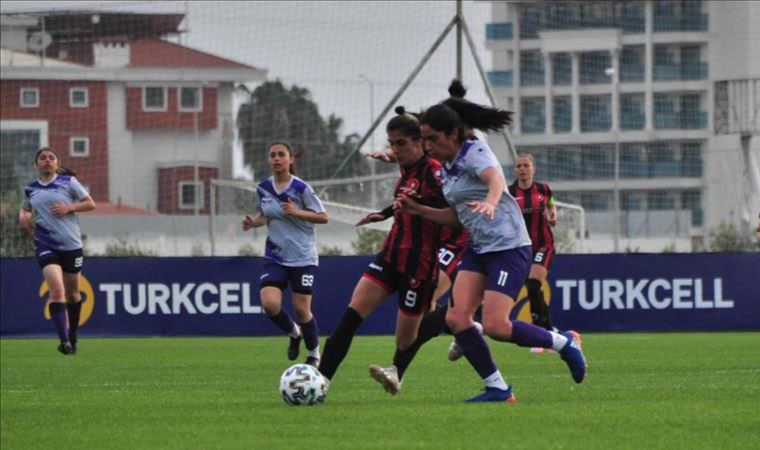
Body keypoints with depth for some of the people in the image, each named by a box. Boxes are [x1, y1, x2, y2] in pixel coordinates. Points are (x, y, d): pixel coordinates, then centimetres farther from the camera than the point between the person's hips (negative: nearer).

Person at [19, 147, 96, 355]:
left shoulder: (68, 182, 0)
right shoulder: (30, 189, 9)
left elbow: (90, 204, 2)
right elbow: (25, 207, 28)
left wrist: (69, 207, -13)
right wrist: (23, 216, 5)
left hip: (71, 244, 0)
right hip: (45, 245, 0)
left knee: (72, 292, 11)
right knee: (57, 289, -19)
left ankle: (72, 336, 32)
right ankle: (64, 340, -23)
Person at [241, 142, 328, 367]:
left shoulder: (301, 188, -10)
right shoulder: (263, 188, 3)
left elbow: (323, 217, -7)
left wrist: (297, 212, -21)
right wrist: (252, 222, -2)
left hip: (303, 257, -3)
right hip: (275, 257, 3)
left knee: (301, 308, -3)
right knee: (270, 303, -16)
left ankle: (314, 354, 22)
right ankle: (294, 333, 16)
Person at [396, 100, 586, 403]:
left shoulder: (475, 153, -13)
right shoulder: (447, 168, 13)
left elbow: (495, 177, -36)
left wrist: (490, 202, -57)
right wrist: (417, 209, 11)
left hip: (509, 247, -9)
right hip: (478, 249, 9)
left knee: (495, 326, -16)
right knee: (456, 318, -9)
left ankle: (563, 344, 7)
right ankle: (497, 388, -1)